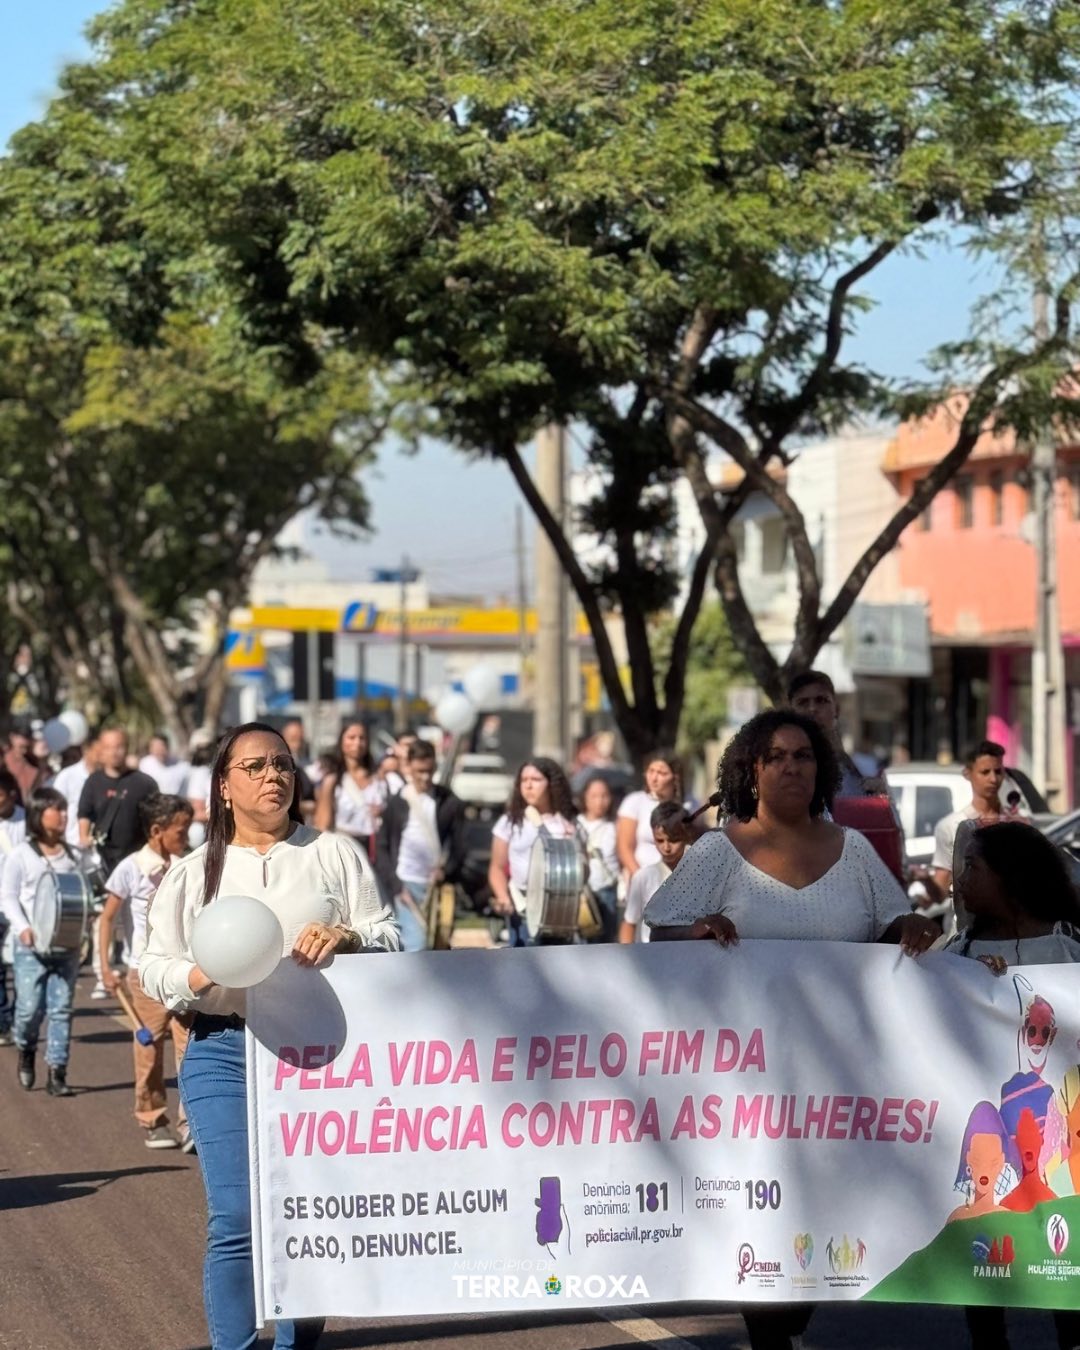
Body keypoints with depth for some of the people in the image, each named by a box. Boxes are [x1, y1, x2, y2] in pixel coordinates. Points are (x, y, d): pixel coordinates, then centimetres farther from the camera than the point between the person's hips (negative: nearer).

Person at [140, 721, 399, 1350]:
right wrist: (202, 974, -13)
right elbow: (154, 969, 8)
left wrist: (347, 937, -15)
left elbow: (390, 938, 6)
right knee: (237, 1218, -11)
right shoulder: (192, 873, 12)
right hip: (224, 1052, 0)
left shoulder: (334, 854, 10)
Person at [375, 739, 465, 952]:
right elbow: (383, 848, 4)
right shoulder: (396, 803, 4)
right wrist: (396, 886, -6)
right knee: (415, 944, -14)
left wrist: (446, 870, -14)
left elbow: (459, 846, 5)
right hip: (407, 884, -2)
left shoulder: (450, 803, 5)